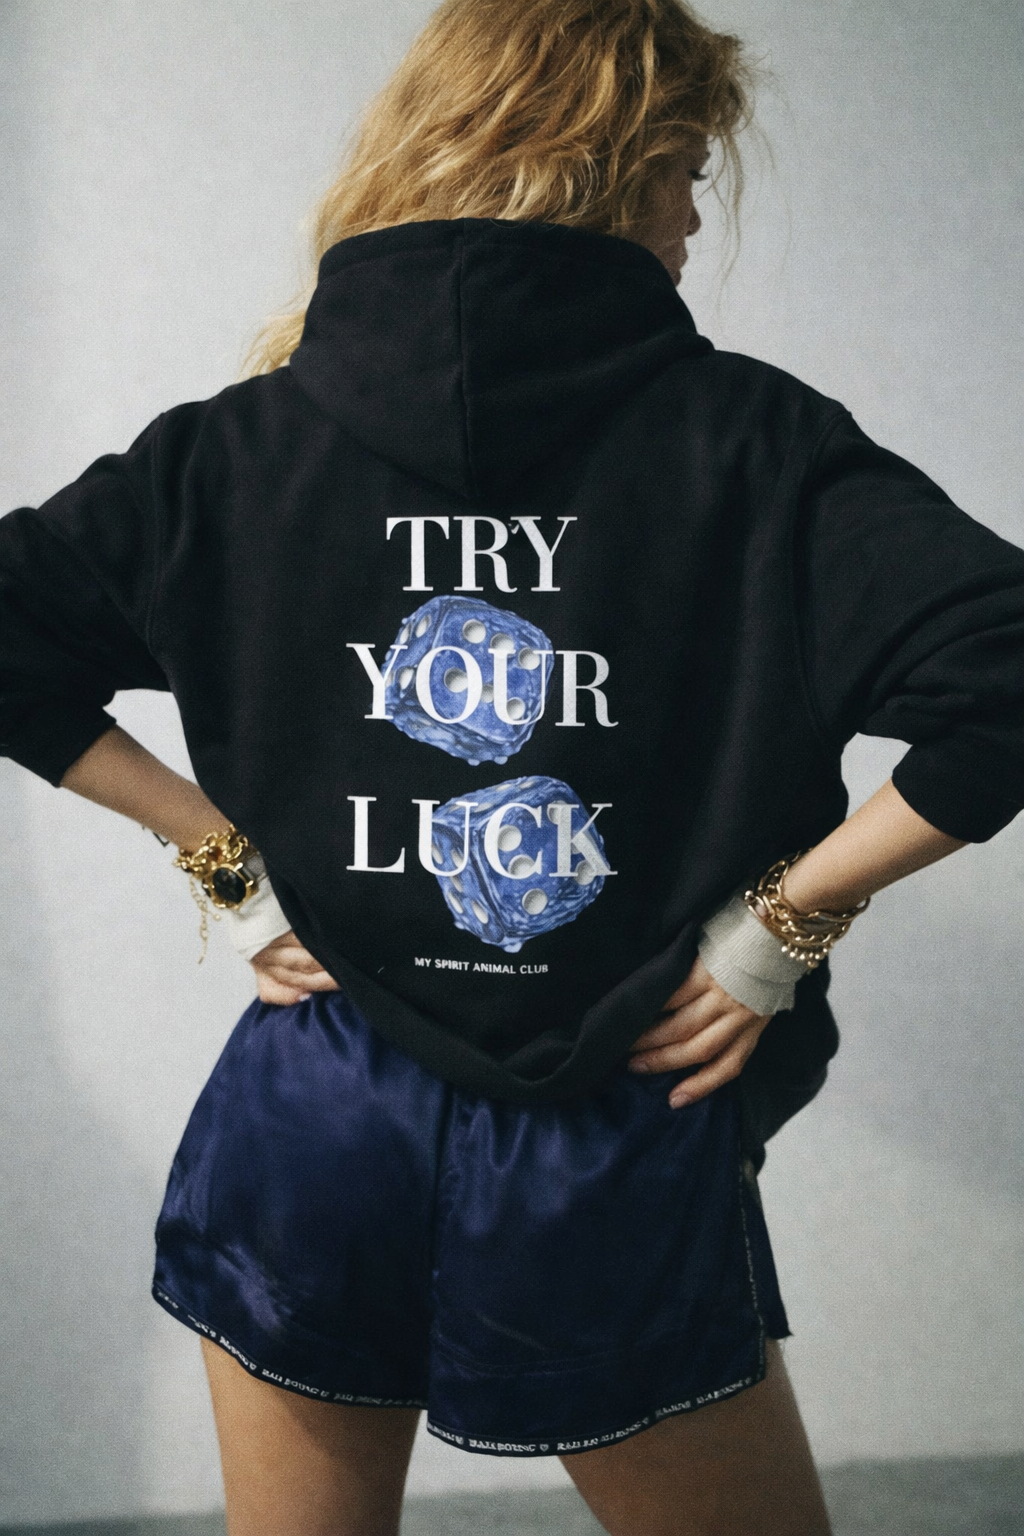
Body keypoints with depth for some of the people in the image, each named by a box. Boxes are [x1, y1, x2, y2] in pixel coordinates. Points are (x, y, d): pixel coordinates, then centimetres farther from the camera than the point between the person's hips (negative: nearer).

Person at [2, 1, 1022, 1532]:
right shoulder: (744, 438, -9)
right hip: (615, 1176, -2)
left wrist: (228, 856, 0)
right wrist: (778, 922, -10)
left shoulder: (245, 440, 0)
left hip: (311, 1133, 3)